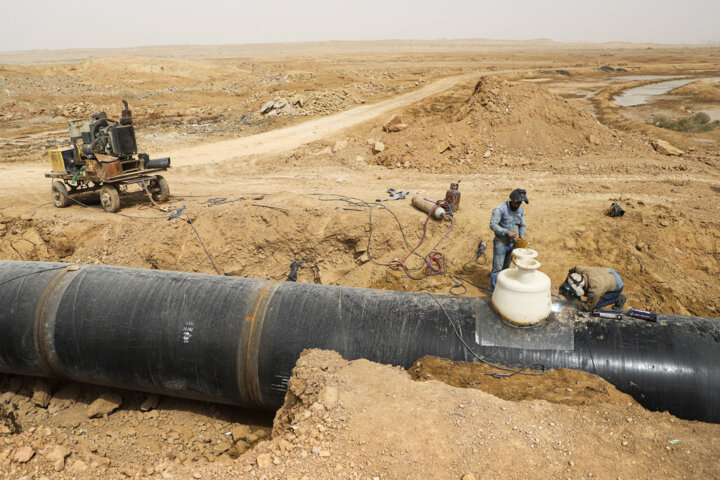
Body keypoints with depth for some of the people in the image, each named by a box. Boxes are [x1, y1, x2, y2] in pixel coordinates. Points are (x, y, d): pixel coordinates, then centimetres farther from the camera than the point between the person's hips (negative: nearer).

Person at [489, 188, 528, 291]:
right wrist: (507, 232, -25)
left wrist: (522, 235, -2)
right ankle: (494, 290, 5)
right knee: (497, 268, -3)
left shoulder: (520, 210, 5)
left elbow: (522, 225, 17)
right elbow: (493, 225, -21)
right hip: (500, 243, -6)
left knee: (505, 267, 15)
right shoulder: (500, 209, -17)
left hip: (512, 243, 6)